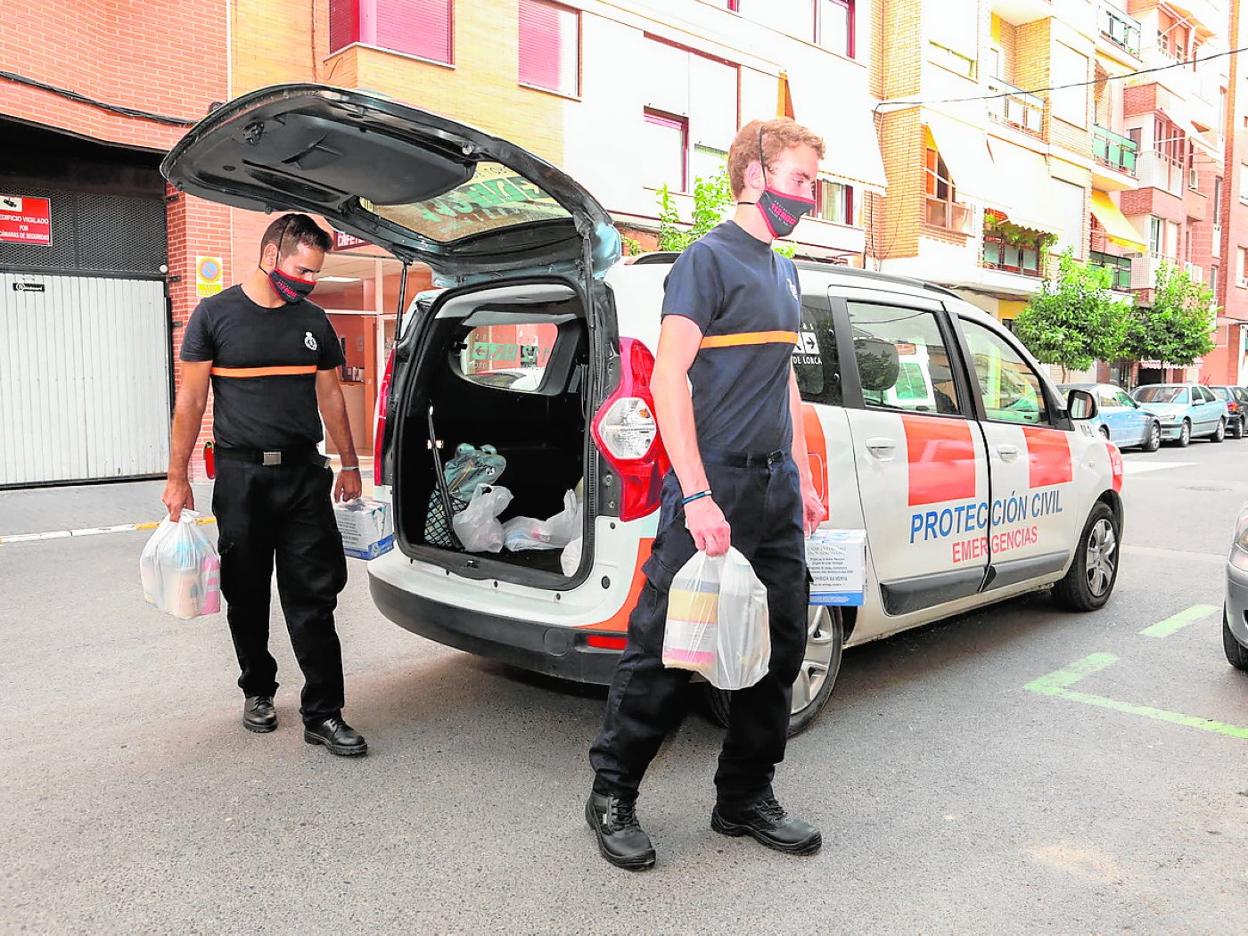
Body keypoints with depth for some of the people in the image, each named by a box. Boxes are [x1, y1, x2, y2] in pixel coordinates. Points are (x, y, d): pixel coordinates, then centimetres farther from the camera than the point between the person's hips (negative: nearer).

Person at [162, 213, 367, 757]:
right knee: (247, 596, 10)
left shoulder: (314, 322, 9)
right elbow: (191, 399, 0)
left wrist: (349, 465, 16)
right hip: (241, 475, -2)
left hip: (304, 474, 2)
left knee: (313, 596, -2)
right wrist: (177, 477, -2)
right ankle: (258, 691, 30)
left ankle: (323, 714, 2)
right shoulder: (216, 314, 0)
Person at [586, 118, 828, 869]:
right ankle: (613, 796, 16)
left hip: (776, 488, 9)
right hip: (714, 488, -8)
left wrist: (804, 479, 19)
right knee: (665, 647, -2)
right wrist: (696, 494, -22)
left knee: (781, 645, 10)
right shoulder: (709, 258, -7)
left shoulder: (784, 272, 19)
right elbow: (669, 377, -16)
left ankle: (745, 799, 24)